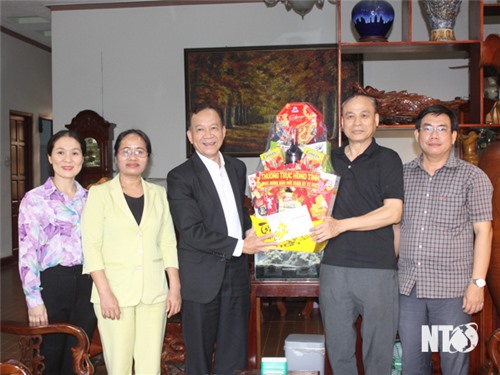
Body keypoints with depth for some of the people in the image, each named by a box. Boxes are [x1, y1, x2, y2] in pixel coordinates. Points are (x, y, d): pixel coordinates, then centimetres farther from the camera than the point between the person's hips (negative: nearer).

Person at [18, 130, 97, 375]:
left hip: (86, 283, 4)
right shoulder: (34, 199, -3)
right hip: (51, 282, -3)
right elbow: (27, 253, -7)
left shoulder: (89, 199, 9)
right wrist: (34, 299, -12)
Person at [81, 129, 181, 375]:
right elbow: (91, 246, -4)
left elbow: (168, 244, 11)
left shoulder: (159, 194, 10)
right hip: (115, 291, -2)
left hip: (154, 291, 3)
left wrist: (175, 287, 4)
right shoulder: (100, 194, 1)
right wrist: (105, 292, -12)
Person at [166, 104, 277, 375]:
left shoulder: (237, 167, 9)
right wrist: (241, 245, -19)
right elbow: (192, 232, -17)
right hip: (202, 278, -5)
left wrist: (249, 229, 2)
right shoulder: (180, 177, -11)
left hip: (237, 272, 6)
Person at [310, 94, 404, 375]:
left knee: (378, 349, 7)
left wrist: (341, 225, -18)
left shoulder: (387, 159, 0)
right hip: (334, 265, 4)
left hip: (378, 267, -3)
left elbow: (393, 212, -11)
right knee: (338, 349, 11)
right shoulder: (329, 160, 13)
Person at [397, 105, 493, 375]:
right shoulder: (403, 174, 9)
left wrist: (477, 282, -10)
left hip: (452, 288, -3)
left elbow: (483, 231, -4)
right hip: (407, 285, 4)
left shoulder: (472, 177, -1)